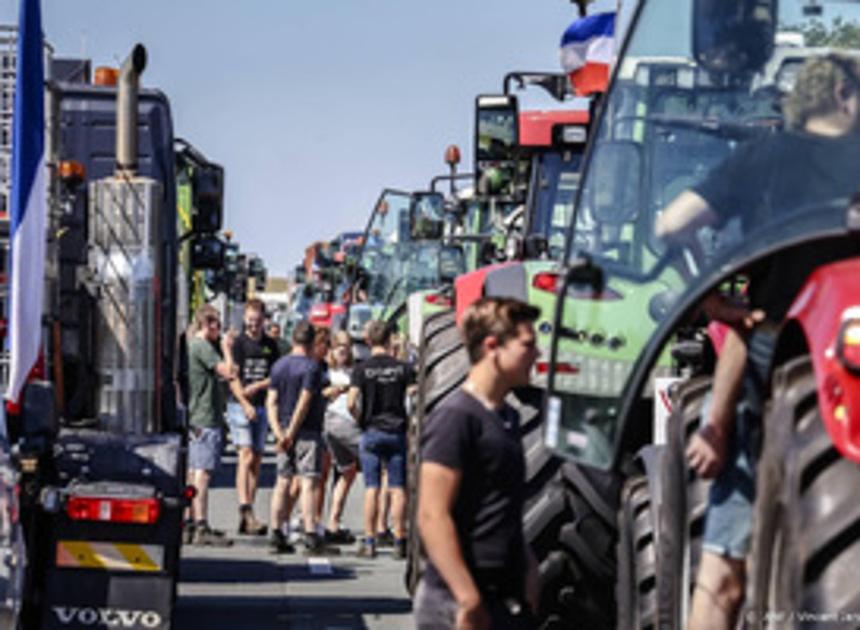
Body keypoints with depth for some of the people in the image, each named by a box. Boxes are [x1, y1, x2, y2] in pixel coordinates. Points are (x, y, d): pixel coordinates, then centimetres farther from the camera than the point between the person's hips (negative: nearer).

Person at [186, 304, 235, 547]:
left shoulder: (192, 345, 17)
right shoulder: (202, 346, -13)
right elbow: (227, 371, -19)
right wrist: (226, 348, -7)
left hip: (194, 420, 10)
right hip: (206, 420, -10)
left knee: (194, 472, 13)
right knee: (203, 473, -12)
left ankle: (193, 524, 18)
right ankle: (201, 528, -16)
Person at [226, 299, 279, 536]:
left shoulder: (270, 345, 12)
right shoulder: (239, 343, -2)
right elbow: (232, 377, -7)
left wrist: (257, 386, -9)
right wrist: (245, 404, -18)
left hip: (262, 406, 5)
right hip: (239, 406, -5)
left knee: (256, 461, 5)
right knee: (246, 456, -15)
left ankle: (246, 517, 9)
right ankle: (246, 511, -23)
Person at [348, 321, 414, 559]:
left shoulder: (362, 369, -5)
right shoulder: (403, 368, -1)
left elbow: (351, 403, -12)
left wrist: (360, 419, 6)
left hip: (371, 432, -1)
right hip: (397, 432, 1)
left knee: (371, 488, 2)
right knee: (398, 489, 3)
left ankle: (369, 542, 2)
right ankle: (400, 541, 3)